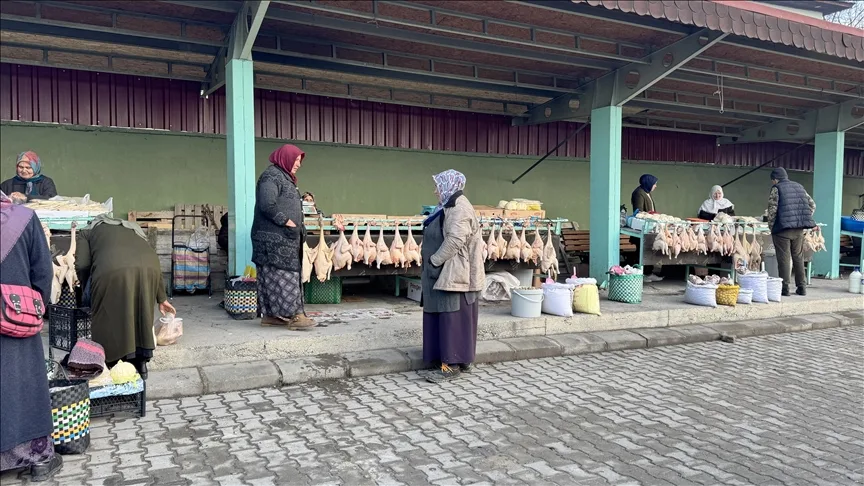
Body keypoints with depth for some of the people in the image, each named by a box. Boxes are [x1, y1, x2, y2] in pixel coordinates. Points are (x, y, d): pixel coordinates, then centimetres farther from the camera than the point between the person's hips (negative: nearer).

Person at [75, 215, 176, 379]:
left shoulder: (87, 232, 32)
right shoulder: (132, 229, 42)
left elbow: (82, 265, 15)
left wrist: (89, 289, 34)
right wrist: (162, 299, 37)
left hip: (113, 270, -4)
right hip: (148, 268, 4)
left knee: (109, 320, 14)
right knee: (140, 317, 21)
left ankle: (111, 368, 21)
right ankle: (140, 366, 27)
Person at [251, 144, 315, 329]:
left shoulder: (285, 178, 21)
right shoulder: (271, 176, -10)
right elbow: (267, 205, -21)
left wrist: (298, 227, 11)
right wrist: (286, 222, -16)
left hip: (284, 237, 10)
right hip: (275, 237, -10)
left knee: (272, 276, 9)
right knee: (283, 275, -9)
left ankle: (270, 314, 13)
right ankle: (293, 314, -8)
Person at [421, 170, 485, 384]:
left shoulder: (459, 208, -15)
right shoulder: (450, 207, 17)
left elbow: (454, 241, -24)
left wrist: (434, 261, -16)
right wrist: (433, 264, 12)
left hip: (453, 274, -10)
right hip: (446, 273, 10)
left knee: (452, 317, -6)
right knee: (445, 317, 13)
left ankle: (452, 364, -1)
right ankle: (461, 360, 20)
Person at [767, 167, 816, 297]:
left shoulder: (776, 189, -4)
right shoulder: (799, 187, 16)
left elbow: (772, 209, -11)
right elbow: (812, 205, 16)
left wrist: (771, 226, -3)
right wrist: (805, 220, 18)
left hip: (783, 229, -6)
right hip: (799, 229, 6)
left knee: (784, 258, -1)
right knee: (798, 257, 13)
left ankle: (785, 287, -1)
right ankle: (802, 287, 16)